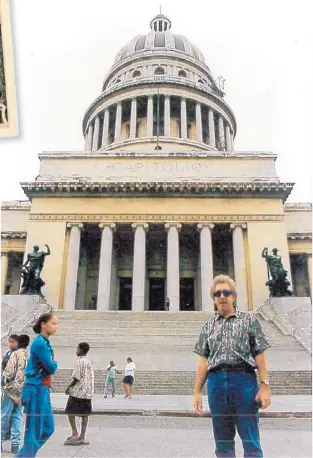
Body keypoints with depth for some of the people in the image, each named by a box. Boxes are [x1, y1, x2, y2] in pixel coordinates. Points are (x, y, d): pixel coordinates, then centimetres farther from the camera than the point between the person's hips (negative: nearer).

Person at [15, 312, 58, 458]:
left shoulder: (45, 342, 12)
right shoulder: (40, 343, -17)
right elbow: (51, 368, -17)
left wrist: (52, 365, 0)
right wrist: (55, 364, 3)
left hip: (42, 389, 9)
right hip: (36, 390, -9)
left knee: (48, 428, 14)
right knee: (34, 430, -1)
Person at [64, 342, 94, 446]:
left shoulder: (80, 361, -12)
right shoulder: (89, 362, 14)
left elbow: (76, 378, -15)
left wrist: (68, 388, -4)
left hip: (78, 392, -8)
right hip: (87, 392, 8)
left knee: (70, 412, 2)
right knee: (84, 415, 7)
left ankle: (75, 434, -4)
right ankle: (82, 437, 8)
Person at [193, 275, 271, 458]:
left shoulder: (249, 319, 7)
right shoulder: (209, 325, 14)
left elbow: (259, 354, 2)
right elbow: (204, 360, 13)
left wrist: (265, 385, -8)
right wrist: (197, 391, 8)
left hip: (244, 379, -3)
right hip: (216, 381, 3)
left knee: (250, 439, -1)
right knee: (222, 439, 10)